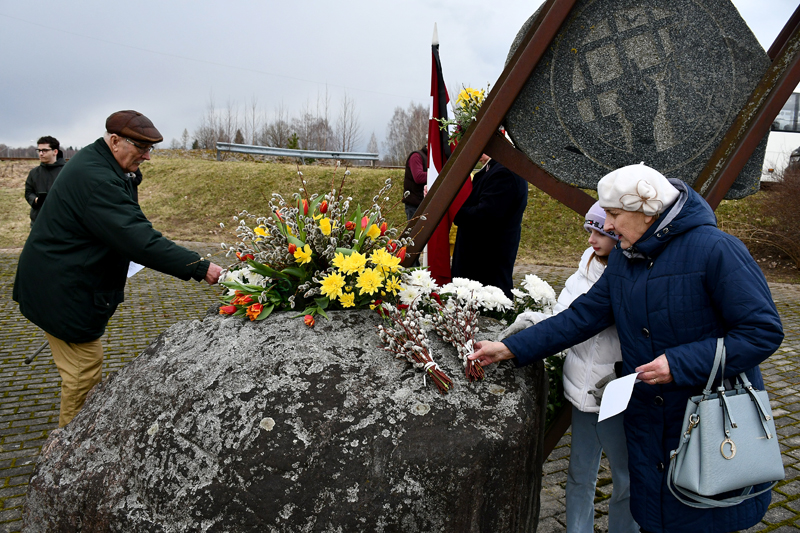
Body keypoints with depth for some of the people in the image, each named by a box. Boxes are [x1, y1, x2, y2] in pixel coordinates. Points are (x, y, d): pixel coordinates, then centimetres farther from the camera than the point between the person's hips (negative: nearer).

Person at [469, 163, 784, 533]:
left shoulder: (714, 249, -19)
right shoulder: (624, 258, 2)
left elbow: (764, 331, -18)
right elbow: (582, 315, 1)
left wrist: (680, 364, -25)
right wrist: (512, 348, -4)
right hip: (649, 425, 6)